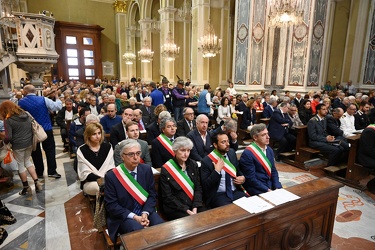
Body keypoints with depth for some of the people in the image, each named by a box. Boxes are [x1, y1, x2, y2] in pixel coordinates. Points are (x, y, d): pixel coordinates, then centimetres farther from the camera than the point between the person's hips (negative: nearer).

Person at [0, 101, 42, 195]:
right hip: (29, 143, 6)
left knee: (20, 165, 10)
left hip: (18, 145, -6)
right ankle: (37, 182, 15)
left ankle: (26, 187, 21)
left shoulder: (8, 120, -14)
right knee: (27, 161, 22)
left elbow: (8, 137, -17)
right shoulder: (26, 115, 6)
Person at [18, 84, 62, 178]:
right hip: (46, 129, -1)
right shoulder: (43, 99, -11)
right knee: (50, 150, 7)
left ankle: (39, 173, 20)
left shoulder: (21, 102, -5)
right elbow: (58, 107, -9)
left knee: (35, 151, 14)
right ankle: (52, 171, 6)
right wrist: (57, 97, 6)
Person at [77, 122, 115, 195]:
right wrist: (99, 179, -24)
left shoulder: (107, 147, 4)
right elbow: (85, 173, -7)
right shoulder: (82, 150, -4)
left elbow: (111, 167, 5)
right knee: (99, 187, -37)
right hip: (89, 182, -2)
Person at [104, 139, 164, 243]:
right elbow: (111, 205, -10)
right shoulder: (111, 176, -12)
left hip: (145, 212, 4)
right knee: (138, 230, -32)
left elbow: (152, 195, 3)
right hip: (123, 216, -3)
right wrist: (134, 217, -19)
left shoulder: (146, 169, -3)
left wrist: (145, 213, -15)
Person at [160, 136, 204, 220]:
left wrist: (195, 208, -8)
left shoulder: (193, 164, 5)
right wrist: (186, 210, -14)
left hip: (194, 206, 4)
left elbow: (198, 188, 5)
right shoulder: (166, 169, -8)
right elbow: (167, 196, -8)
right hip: (175, 208, -4)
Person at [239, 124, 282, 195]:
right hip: (256, 189, -7)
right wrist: (267, 190, -18)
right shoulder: (247, 154, -17)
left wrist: (277, 187, -4)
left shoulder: (269, 150, 6)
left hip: (270, 185, 7)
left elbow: (273, 171, 10)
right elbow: (251, 178, -16)